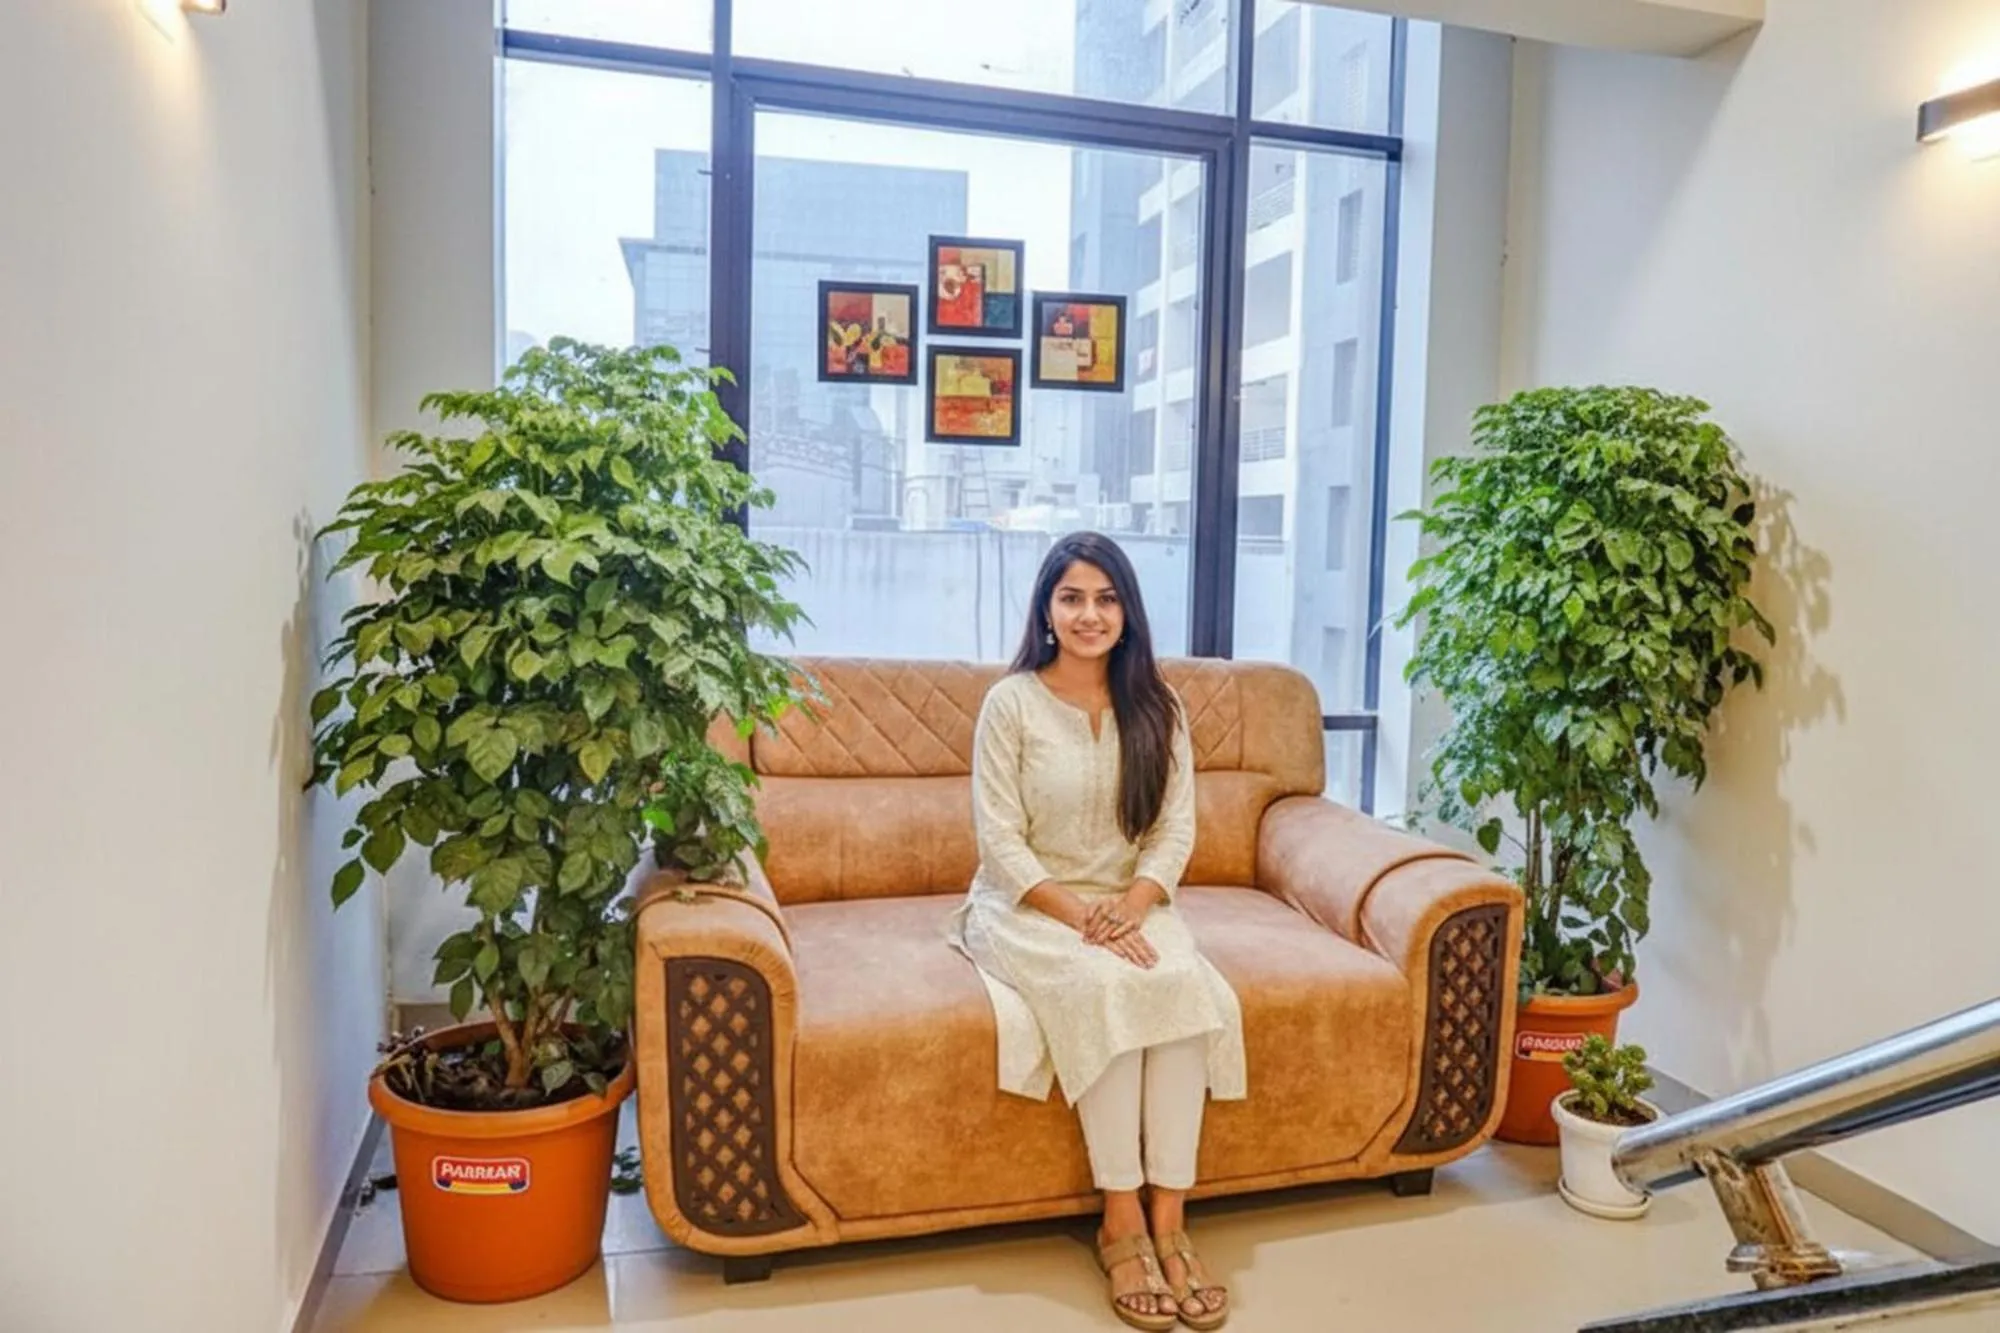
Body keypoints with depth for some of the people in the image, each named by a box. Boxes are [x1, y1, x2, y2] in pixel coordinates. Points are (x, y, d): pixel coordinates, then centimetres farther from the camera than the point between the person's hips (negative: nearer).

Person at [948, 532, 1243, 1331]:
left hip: (1130, 905, 3)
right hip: (1027, 906, -3)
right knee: (1104, 987, -33)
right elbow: (1000, 841, -11)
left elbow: (1176, 831, 0)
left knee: (1187, 987, -28)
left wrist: (1130, 908, -19)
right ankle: (1121, 1221, -20)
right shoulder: (1011, 704, -7)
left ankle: (1169, 1220, -20)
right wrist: (1079, 917, -22)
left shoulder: (1158, 709, 4)